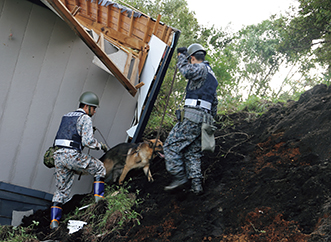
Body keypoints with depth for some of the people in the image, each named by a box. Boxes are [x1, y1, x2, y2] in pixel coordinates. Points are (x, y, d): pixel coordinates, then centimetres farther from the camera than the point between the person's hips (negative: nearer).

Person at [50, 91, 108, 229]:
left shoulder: (67, 117, 26)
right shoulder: (85, 118, -1)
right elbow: (88, 141, -12)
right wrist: (101, 146, 5)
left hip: (58, 156, 7)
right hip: (72, 155, -7)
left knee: (61, 189, 12)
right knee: (99, 168, 13)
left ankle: (54, 220, 4)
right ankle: (98, 198, 5)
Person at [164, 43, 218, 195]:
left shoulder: (201, 68, -4)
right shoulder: (211, 75, 27)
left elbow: (186, 70, -27)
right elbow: (214, 103, 30)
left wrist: (181, 55, -9)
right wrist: (210, 121, 33)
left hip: (193, 117, -9)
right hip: (204, 118, 9)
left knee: (171, 145, -4)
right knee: (193, 152, 10)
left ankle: (179, 176, -8)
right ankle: (196, 185, 3)